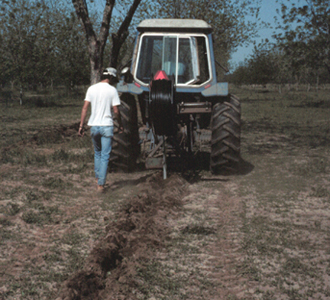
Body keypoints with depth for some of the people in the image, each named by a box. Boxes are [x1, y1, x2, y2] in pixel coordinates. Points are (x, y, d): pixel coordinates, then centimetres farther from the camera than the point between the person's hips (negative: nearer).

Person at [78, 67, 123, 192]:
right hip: (107, 126, -3)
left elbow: (85, 108, 1)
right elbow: (116, 111, -7)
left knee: (97, 153, 21)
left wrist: (81, 125, 5)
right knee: (105, 156, 1)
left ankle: (98, 178, 24)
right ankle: (101, 184, -2)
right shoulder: (112, 90, -5)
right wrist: (120, 125, 8)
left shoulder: (92, 88, 4)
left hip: (94, 126, 4)